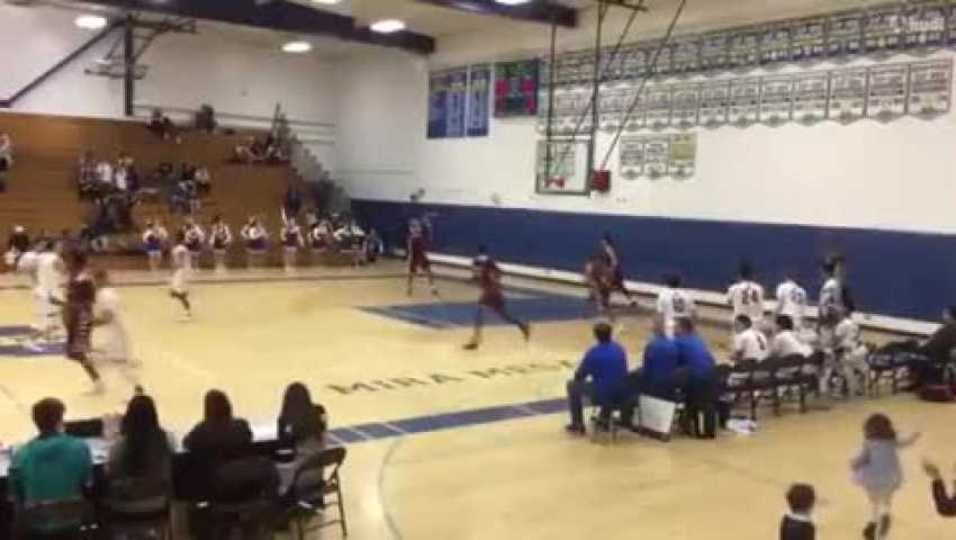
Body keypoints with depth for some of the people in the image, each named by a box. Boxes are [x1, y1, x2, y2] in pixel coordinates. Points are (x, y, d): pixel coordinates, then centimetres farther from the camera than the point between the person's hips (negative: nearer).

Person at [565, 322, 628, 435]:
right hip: (621, 393, 6)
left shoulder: (593, 352, -12)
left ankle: (578, 426, 22)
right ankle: (605, 417, 49)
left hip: (601, 394, -5)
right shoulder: (620, 349, 5)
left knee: (572, 385, 17)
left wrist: (578, 374, 22)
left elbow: (579, 375, -2)